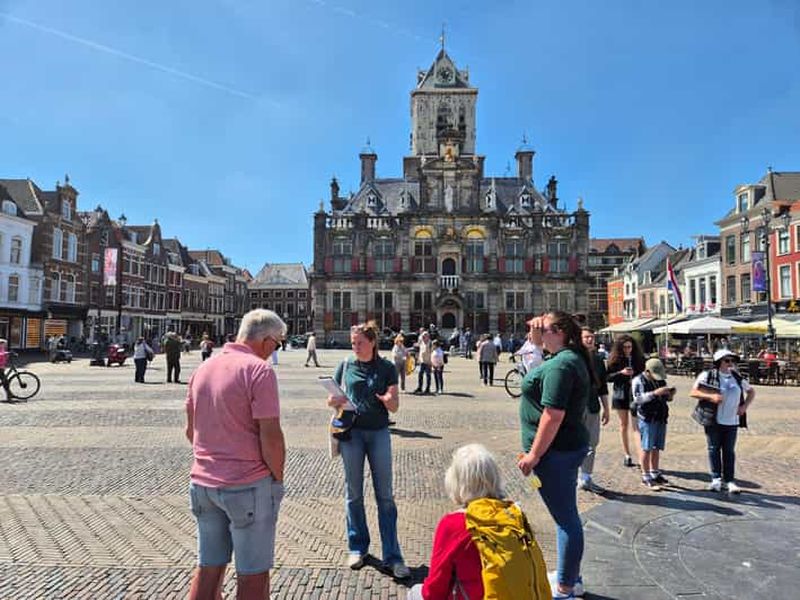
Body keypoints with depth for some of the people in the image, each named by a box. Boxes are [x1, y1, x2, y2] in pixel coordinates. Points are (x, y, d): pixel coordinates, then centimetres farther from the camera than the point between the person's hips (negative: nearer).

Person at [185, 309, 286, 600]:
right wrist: (278, 477, -5)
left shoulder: (203, 368, 6)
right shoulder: (259, 370, -17)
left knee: (208, 568, 19)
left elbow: (190, 430, 13)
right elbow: (270, 436, -20)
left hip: (203, 482, 7)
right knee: (253, 574, 9)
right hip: (248, 486, -7)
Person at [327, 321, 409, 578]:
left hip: (379, 433, -1)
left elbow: (394, 406, 0)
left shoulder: (386, 368, -1)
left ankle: (392, 556, 11)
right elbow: (331, 399, 7)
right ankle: (357, 548, 28)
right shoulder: (345, 366, 2)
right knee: (354, 493, 11)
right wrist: (335, 400, -16)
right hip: (351, 432, 1)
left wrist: (388, 399, -22)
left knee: (385, 496, 3)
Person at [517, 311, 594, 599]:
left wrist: (534, 454, -21)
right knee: (567, 514, 21)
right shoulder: (573, 358, 9)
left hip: (555, 450, -11)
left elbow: (553, 416, -25)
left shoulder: (560, 365, -22)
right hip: (569, 446, 11)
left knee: (565, 518, 2)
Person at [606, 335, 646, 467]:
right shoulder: (615, 360, -3)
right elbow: (608, 377, -4)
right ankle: (627, 455, 19)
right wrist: (621, 373, -18)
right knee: (624, 425, 9)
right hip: (621, 395, 0)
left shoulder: (639, 359, 1)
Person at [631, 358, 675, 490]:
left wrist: (670, 395, -2)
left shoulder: (661, 380, 13)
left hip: (661, 418, 6)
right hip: (647, 419, -6)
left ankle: (655, 474, 24)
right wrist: (655, 393, -27)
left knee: (656, 448, 12)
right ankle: (646, 477, 5)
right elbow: (637, 399, -18)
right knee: (647, 448, -2)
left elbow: (666, 399, 21)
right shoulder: (638, 381, -7)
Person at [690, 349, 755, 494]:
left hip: (732, 421, 4)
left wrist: (745, 406, 8)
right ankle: (716, 479, 13)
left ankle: (729, 481, 15)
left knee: (729, 451, 8)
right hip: (713, 421, -4)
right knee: (714, 449, 4)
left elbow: (751, 392, 23)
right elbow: (693, 392, -10)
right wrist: (710, 396, -24)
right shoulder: (708, 375, -6)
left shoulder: (737, 378, 8)